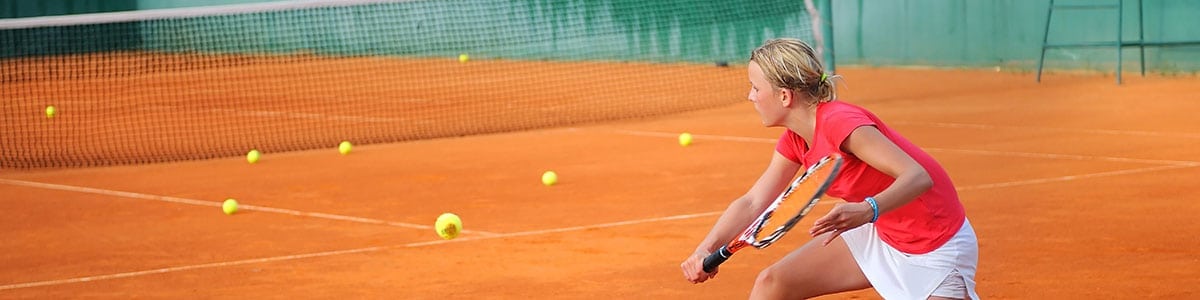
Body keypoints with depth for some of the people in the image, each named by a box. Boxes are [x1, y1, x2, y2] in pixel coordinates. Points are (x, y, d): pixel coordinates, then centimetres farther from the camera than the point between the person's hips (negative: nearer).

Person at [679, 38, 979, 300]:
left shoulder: (839, 121, -28)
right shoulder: (795, 140, 0)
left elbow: (918, 177, -33)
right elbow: (752, 202, 2)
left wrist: (867, 210, -51)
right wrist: (706, 249, -13)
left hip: (937, 247, -9)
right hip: (881, 235, 9)